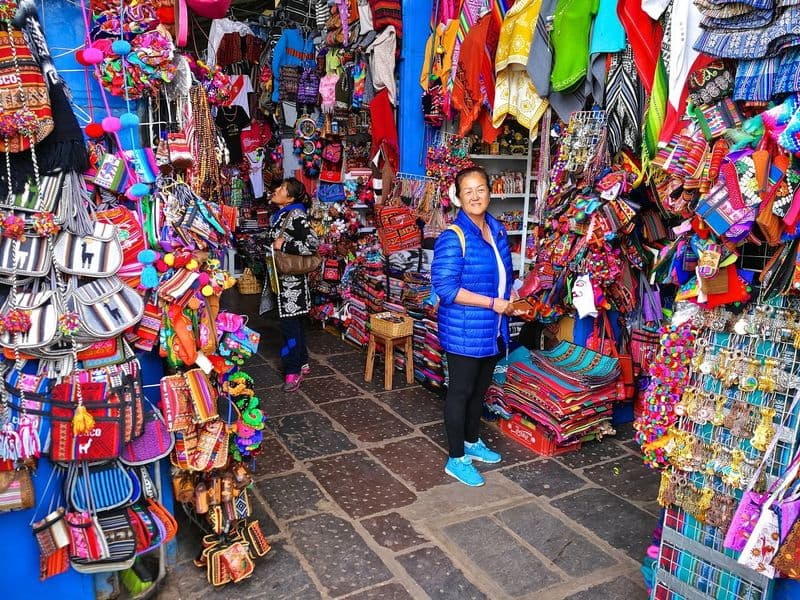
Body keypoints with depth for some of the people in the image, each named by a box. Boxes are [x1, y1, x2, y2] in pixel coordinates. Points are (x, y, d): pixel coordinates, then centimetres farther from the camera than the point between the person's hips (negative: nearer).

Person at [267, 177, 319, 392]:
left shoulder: (295, 216, -16)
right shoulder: (277, 216, 11)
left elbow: (312, 243, -25)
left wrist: (283, 246, -20)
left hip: (291, 279, -9)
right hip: (281, 277, 9)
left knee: (290, 323, -5)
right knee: (294, 321, 15)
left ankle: (293, 370, 3)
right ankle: (302, 363, 26)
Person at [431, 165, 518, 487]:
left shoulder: (498, 230, 6)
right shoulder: (453, 237, -19)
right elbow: (445, 287, -24)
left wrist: (509, 298, 5)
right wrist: (493, 303, -22)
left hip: (492, 330, 8)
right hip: (464, 331, -7)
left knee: (479, 389, 21)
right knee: (460, 392, 5)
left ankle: (472, 442, 41)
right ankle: (457, 459, 20)